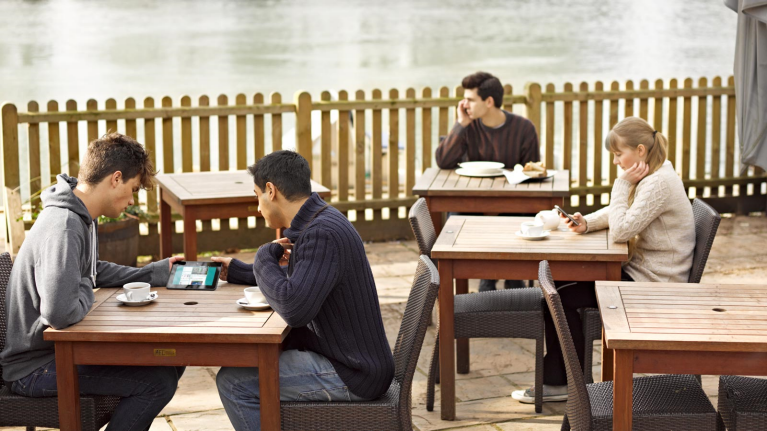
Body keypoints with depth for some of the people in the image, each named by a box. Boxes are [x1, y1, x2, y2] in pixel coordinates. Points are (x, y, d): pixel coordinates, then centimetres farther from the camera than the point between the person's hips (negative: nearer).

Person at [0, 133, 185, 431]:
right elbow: (60, 313, -37)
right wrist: (86, 294, -16)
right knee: (157, 383, -18)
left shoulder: (82, 219, 7)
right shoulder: (63, 228, -27)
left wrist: (155, 274, 17)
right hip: (35, 369, -10)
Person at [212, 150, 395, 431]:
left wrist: (264, 258, -15)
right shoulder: (319, 222, 9)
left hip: (352, 376, -10)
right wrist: (236, 272, 30)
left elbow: (293, 308, -32)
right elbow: (298, 282, 28)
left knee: (233, 382, -10)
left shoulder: (322, 234, -24)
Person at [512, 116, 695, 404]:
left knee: (561, 296, -8)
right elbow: (615, 214, 17)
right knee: (560, 281, 5)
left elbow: (620, 231, -27)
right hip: (640, 272, 10)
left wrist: (623, 185, -18)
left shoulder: (659, 183, -22)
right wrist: (586, 222, -3)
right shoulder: (653, 175, 11)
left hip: (651, 283, -10)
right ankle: (556, 380, 7)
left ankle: (563, 383, 6)